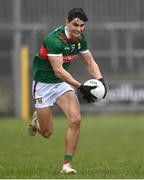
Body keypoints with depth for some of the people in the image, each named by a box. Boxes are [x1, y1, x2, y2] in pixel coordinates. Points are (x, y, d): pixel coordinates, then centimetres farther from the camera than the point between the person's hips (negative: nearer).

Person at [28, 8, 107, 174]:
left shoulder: (80, 38, -5)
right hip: (43, 84, -5)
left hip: (63, 82, 5)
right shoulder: (54, 39, -27)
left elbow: (90, 62, 5)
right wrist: (81, 87, -36)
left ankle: (67, 164, -8)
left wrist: (100, 79, -14)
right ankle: (36, 118, 40)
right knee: (47, 133, 2)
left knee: (75, 119, -18)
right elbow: (58, 70, -30)